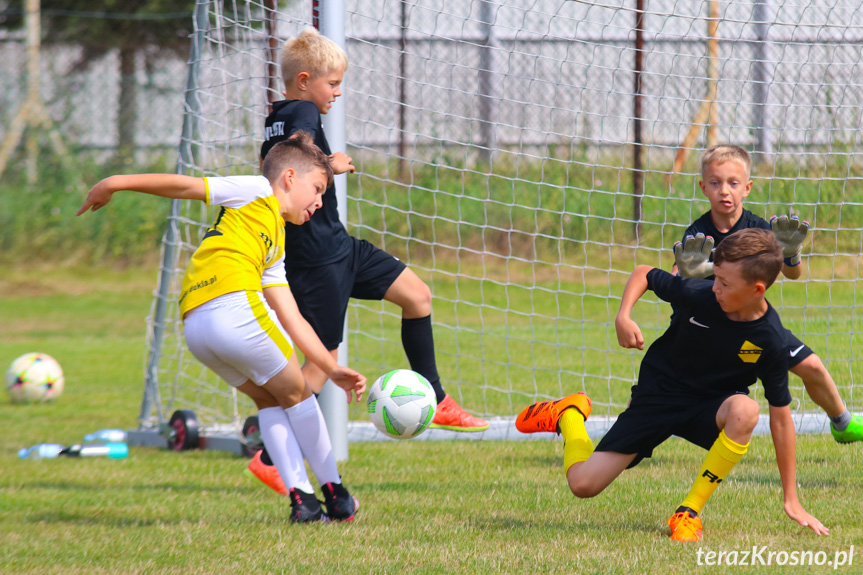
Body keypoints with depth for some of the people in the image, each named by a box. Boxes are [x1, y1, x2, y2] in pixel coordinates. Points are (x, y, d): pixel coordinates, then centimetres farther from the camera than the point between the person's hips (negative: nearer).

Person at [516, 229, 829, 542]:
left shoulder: (769, 339, -22)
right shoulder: (697, 294, -21)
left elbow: (780, 416, -15)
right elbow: (644, 274, 0)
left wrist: (791, 500, -13)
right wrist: (623, 316, -21)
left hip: (710, 404, -1)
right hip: (658, 395, 1)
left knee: (744, 411, -40)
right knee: (583, 484, -9)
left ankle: (689, 513, -23)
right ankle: (568, 414, 28)